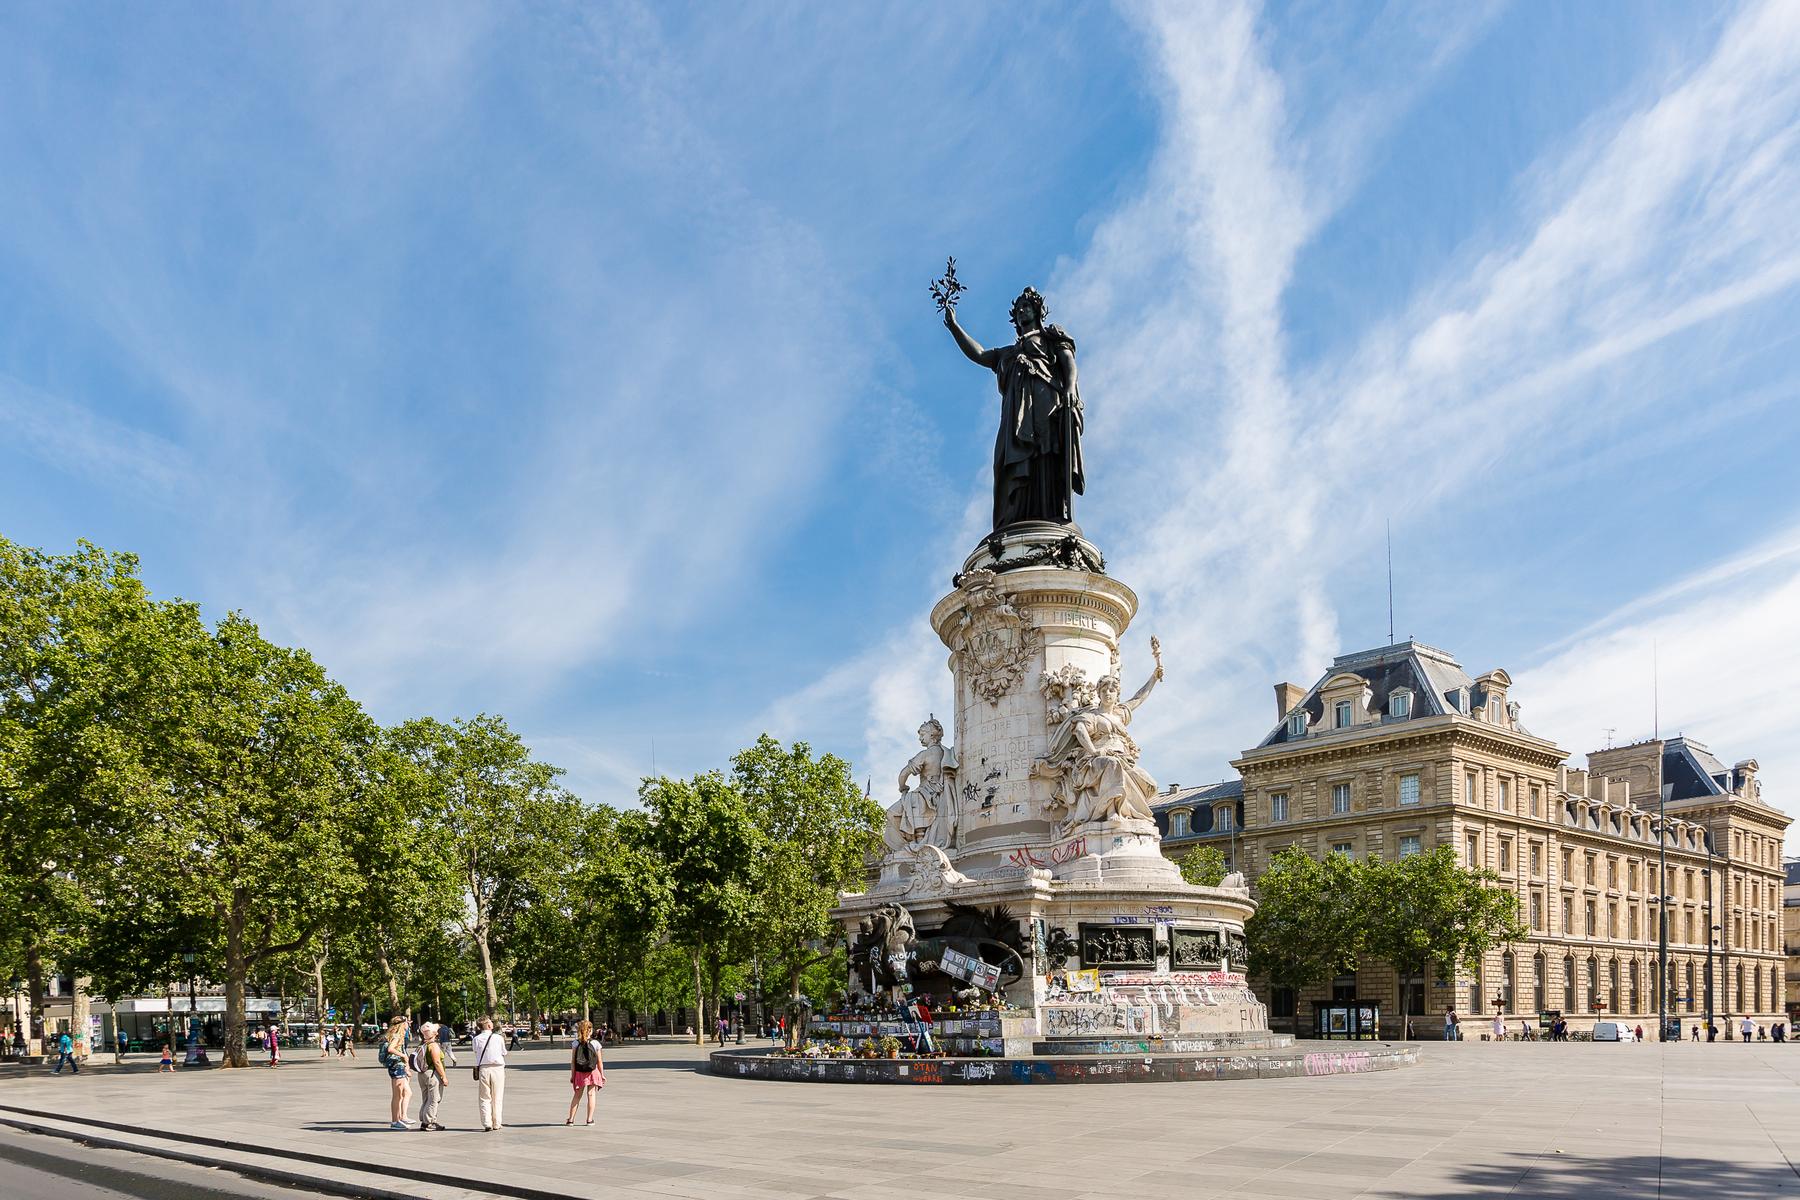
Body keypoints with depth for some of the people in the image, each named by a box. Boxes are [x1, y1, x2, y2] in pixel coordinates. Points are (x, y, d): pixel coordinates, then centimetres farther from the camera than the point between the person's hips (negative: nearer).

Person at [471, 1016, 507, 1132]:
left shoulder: (477, 1039, -3)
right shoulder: (498, 1038, -5)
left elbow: (476, 1052, 4)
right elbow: (504, 1053, 6)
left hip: (483, 1068, 1)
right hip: (497, 1067, 0)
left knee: (484, 1098, 8)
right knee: (497, 1098, 10)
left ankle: (487, 1124, -1)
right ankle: (497, 1123, 14)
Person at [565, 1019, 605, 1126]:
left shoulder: (575, 1044, -3)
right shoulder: (596, 1043, -5)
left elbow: (572, 1061, -4)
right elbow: (600, 1061, -2)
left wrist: (572, 1075, 2)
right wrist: (602, 1075, 6)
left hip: (579, 1073, 2)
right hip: (593, 1072, -2)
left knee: (577, 1095, 12)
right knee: (591, 1094, 6)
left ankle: (571, 1119, 12)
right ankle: (590, 1119, 6)